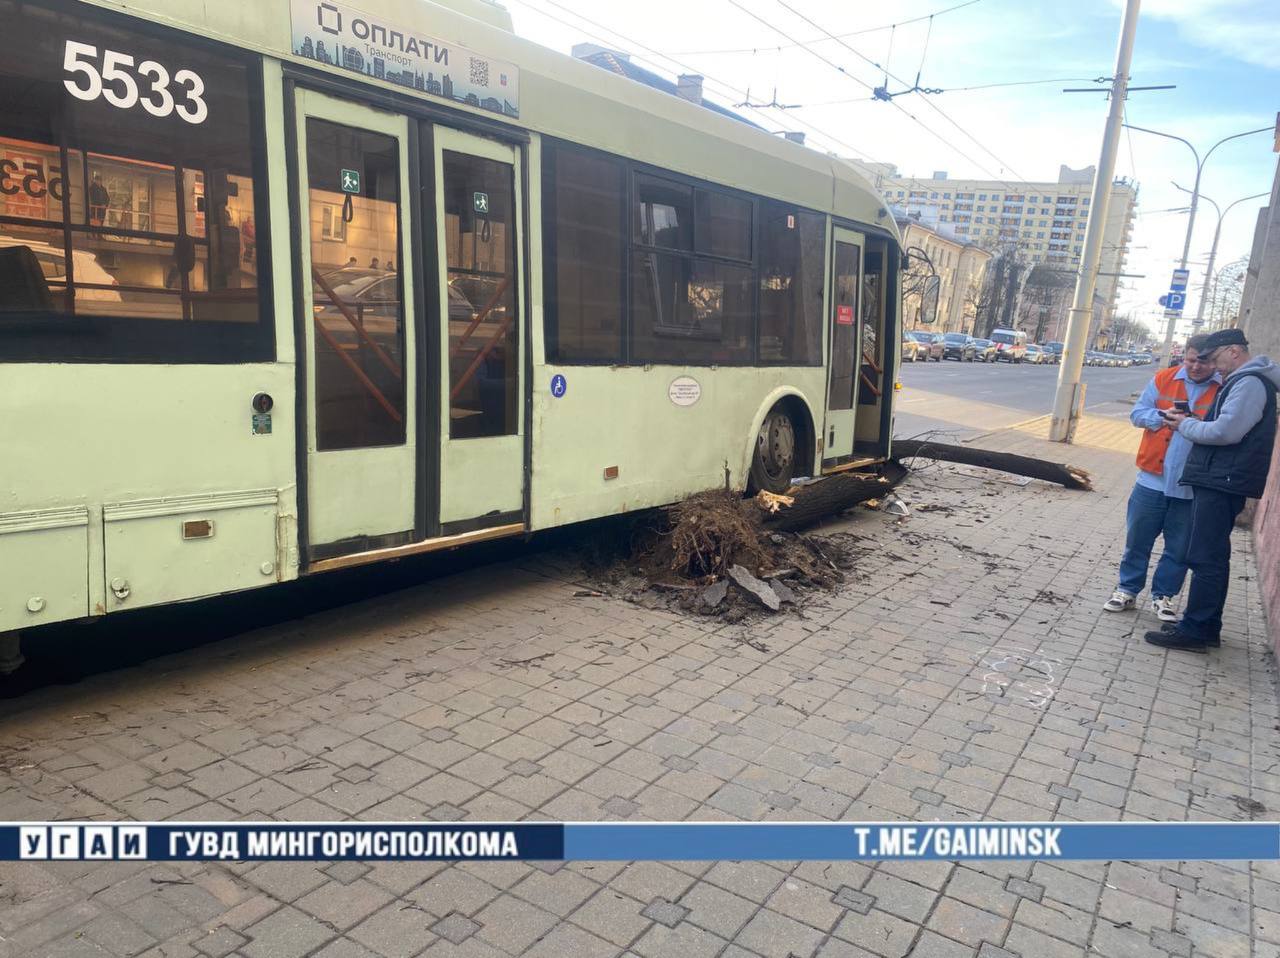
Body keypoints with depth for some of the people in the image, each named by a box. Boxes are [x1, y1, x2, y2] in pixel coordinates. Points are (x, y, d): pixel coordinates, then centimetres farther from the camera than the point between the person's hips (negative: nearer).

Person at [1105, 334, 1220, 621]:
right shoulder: (1163, 380, 4)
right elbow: (1137, 413, 6)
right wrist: (1161, 417, -13)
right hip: (1153, 479, 1)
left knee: (1179, 547, 9)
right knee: (1138, 540, 9)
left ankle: (1164, 595, 23)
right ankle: (1128, 589, 22)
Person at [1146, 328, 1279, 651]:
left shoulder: (1249, 383, -12)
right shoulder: (1241, 381, 20)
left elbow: (1226, 431, -21)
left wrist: (1186, 425, -7)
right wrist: (1193, 422, 10)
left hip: (1223, 483, -10)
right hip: (1217, 480, 10)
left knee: (1207, 558, -8)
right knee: (1211, 557, 14)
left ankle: (1194, 631, -4)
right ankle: (1207, 629, 21)